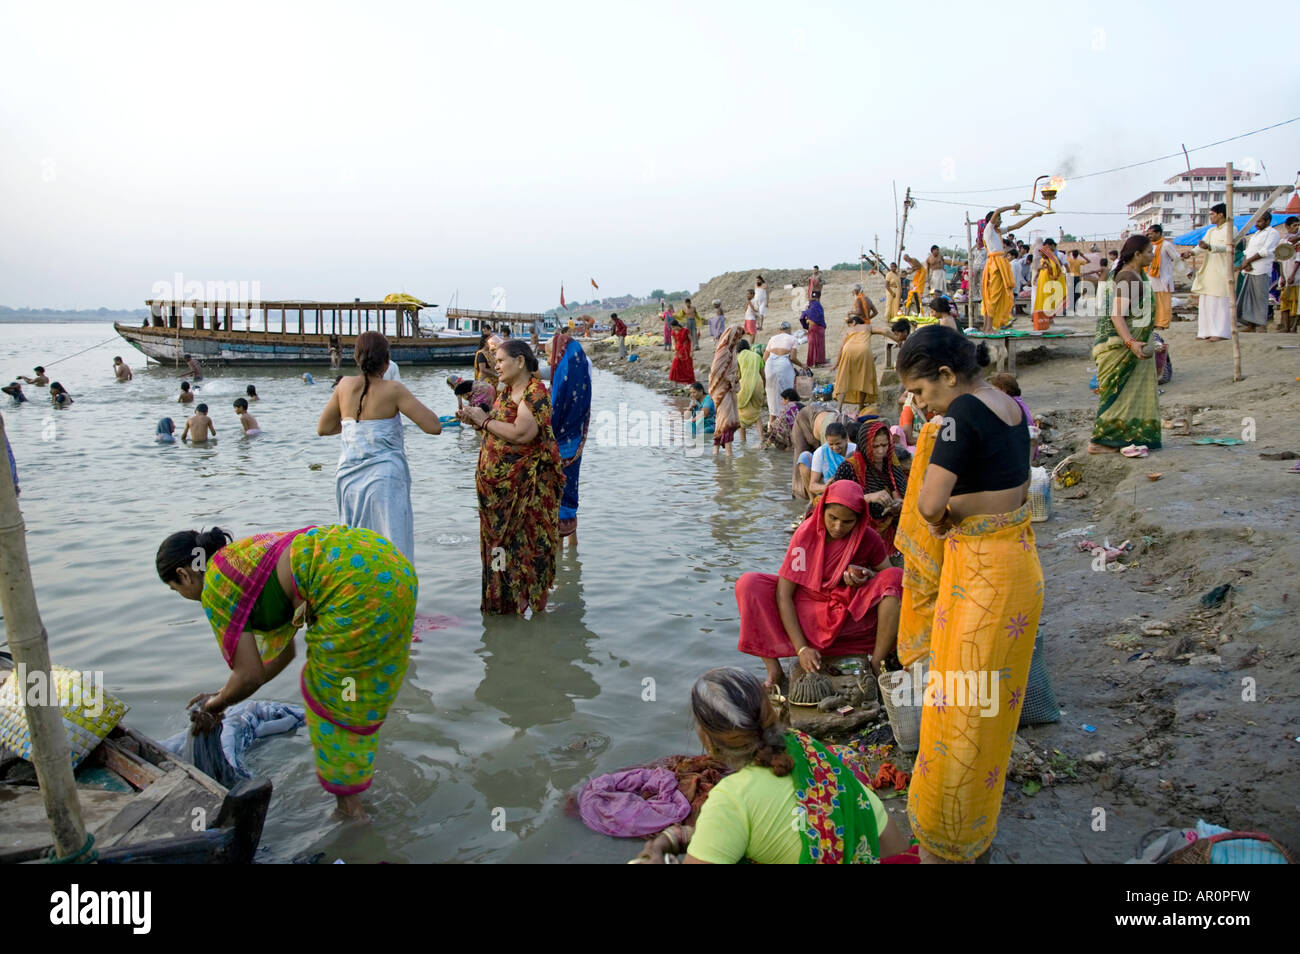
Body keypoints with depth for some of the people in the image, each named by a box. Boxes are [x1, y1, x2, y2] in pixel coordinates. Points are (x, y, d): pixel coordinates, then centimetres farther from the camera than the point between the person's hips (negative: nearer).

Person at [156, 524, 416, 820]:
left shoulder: (214, 588, 4)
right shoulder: (248, 553, 28)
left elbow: (250, 675, 4)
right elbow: (282, 651, 32)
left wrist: (214, 706, 24)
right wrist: (223, 695, 40)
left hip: (357, 584, -9)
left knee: (330, 697, 12)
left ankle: (349, 806, 23)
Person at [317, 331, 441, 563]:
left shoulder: (345, 385, 5)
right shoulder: (392, 389, -8)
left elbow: (323, 428, 17)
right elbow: (434, 427, -10)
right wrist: (409, 403, 5)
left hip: (348, 480, 5)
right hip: (384, 479, -5)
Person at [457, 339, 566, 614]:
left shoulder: (535, 393, -14)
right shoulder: (506, 391, 14)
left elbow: (521, 434, -26)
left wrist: (485, 420, -14)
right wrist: (476, 421, 0)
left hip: (526, 486, -9)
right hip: (498, 483, 9)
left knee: (528, 541, -1)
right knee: (500, 538, 14)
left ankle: (534, 600, 10)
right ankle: (501, 601, 26)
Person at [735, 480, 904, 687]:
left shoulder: (868, 538, -9)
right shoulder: (806, 534, -13)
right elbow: (783, 594, -14)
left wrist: (867, 576, -19)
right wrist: (801, 648, -21)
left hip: (851, 616, 0)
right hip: (808, 616, 0)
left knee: (896, 577, -24)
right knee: (748, 584, -21)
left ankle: (876, 666, -19)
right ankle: (773, 669, -20)